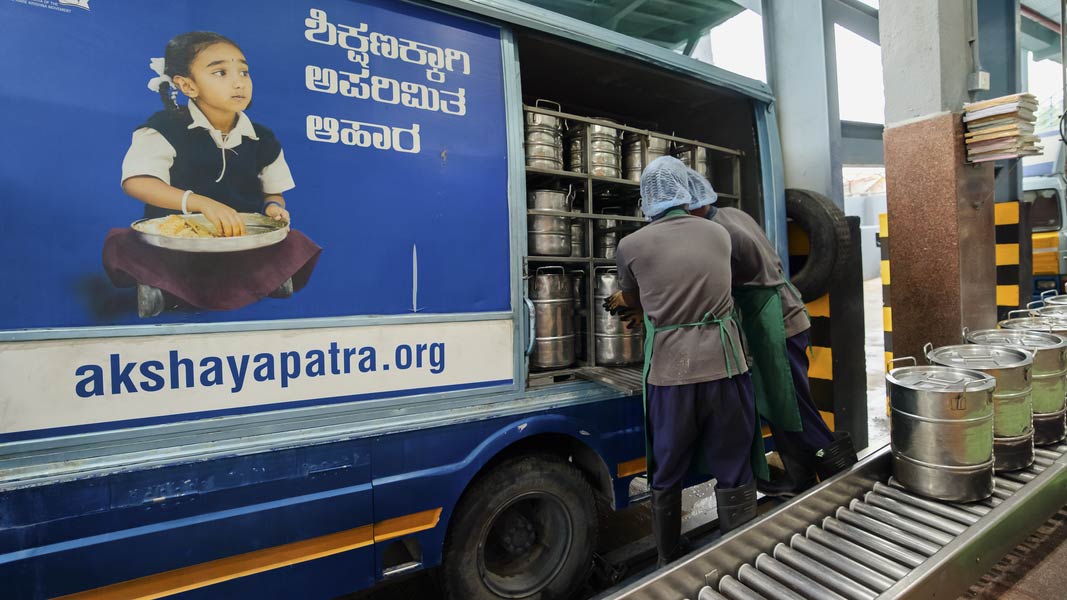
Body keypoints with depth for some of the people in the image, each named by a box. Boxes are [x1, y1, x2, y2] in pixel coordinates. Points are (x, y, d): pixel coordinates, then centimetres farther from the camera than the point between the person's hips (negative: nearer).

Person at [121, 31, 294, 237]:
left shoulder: (264, 141, 5)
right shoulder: (164, 130, -4)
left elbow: (272, 192, 12)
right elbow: (136, 182, -15)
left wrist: (272, 206, -13)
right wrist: (202, 203, -30)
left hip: (243, 235, 3)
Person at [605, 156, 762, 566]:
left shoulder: (631, 246, -1)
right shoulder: (719, 234, 8)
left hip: (669, 373, -1)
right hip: (723, 367, 2)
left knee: (666, 477, 16)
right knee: (733, 475, 14)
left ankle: (669, 565, 32)